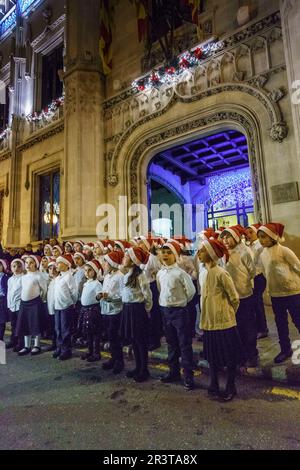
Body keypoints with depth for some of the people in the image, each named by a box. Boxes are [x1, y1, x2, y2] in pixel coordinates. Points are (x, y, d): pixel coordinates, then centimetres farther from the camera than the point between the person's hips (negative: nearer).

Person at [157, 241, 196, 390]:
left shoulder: (180, 272, -14)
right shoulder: (160, 273, 5)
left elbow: (191, 291, -10)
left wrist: (181, 302, 1)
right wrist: (168, 301, 12)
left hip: (179, 311, -6)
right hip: (165, 310, 6)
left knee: (185, 344, 2)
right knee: (171, 343, 17)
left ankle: (188, 376, 13)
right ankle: (174, 372, 31)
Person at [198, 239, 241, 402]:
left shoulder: (221, 274, -19)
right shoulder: (204, 274, 4)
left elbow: (234, 298, -11)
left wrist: (227, 315, 2)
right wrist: (205, 317, 13)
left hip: (224, 323, -7)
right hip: (209, 323, 7)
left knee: (230, 357, 11)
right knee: (211, 356, 18)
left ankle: (230, 388, 29)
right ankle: (214, 385, 35)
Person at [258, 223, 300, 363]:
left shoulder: (283, 250, -14)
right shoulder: (262, 254, 5)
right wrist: (271, 286, 14)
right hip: (275, 294, 6)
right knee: (280, 323, 16)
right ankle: (285, 350, 32)